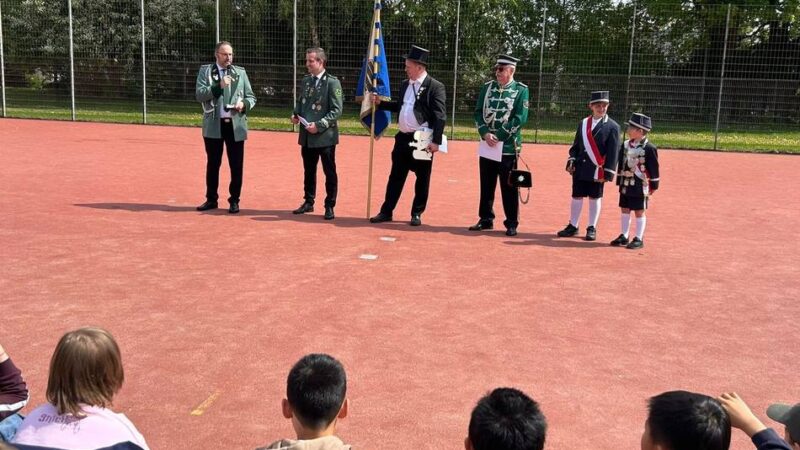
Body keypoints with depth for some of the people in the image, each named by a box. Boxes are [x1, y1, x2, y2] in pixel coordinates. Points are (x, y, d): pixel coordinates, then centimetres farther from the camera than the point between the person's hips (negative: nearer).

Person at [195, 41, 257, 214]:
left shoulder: (240, 72, 9)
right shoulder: (205, 71, 4)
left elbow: (251, 97, 11)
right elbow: (199, 95, -7)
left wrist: (244, 103, -11)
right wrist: (219, 86, -18)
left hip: (235, 125, 1)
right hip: (213, 125, 0)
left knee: (236, 165, 2)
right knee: (213, 164, 10)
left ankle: (234, 200, 14)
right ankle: (211, 199, 22)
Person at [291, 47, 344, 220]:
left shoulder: (332, 82, -10)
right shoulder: (306, 80, 10)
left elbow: (337, 110, -13)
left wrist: (319, 125, -20)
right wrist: (296, 114, 1)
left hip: (325, 136, -6)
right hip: (306, 136, 6)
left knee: (330, 172, 2)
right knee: (309, 171, 16)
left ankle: (329, 206, 12)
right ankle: (308, 202, 29)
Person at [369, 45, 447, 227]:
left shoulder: (435, 87, -10)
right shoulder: (405, 84, 12)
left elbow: (440, 116, -14)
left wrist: (436, 141, -19)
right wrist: (381, 103, 14)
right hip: (403, 138, 6)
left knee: (422, 178, 6)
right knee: (396, 176, 10)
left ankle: (417, 213, 18)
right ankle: (386, 212, 18)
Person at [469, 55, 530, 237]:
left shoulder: (521, 90, -2)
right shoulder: (487, 87, 10)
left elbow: (520, 118, -10)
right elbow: (478, 112, 6)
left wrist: (499, 136, -14)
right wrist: (485, 134, -10)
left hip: (508, 146, -4)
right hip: (487, 145, 4)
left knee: (509, 187, 1)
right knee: (486, 185, 11)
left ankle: (512, 223, 10)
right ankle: (486, 220, 22)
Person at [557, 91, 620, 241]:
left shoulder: (612, 127, -4)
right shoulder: (583, 123, 10)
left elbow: (613, 152, -7)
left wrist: (607, 173, -11)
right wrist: (571, 161, 0)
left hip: (597, 170, -4)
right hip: (580, 168, 4)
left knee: (595, 198, 6)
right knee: (577, 196, 9)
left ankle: (592, 229, 15)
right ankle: (573, 226, 19)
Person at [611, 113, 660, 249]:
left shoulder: (649, 148, -12)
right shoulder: (625, 145, 5)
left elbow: (654, 168, -8)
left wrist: (653, 185, -7)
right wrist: (620, 181, 13)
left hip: (640, 186, -6)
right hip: (626, 185, 6)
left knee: (639, 212, 3)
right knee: (625, 210, 11)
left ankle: (639, 239, 11)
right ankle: (623, 236, 21)